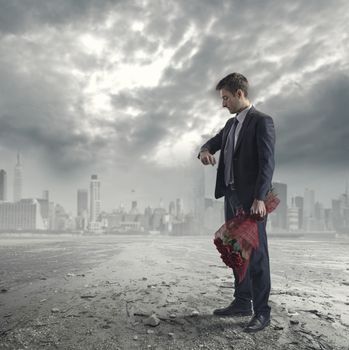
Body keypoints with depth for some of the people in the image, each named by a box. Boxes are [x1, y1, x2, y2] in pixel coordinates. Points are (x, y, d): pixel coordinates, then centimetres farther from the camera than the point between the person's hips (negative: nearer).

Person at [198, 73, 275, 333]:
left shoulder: (262, 121, -8)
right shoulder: (231, 124, 17)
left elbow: (267, 162, -16)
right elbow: (213, 142, 24)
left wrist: (259, 198, -25)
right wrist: (205, 150, -2)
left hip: (252, 198, -8)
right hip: (232, 195, 8)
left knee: (256, 253, -3)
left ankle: (262, 311, 8)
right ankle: (242, 302, 23)